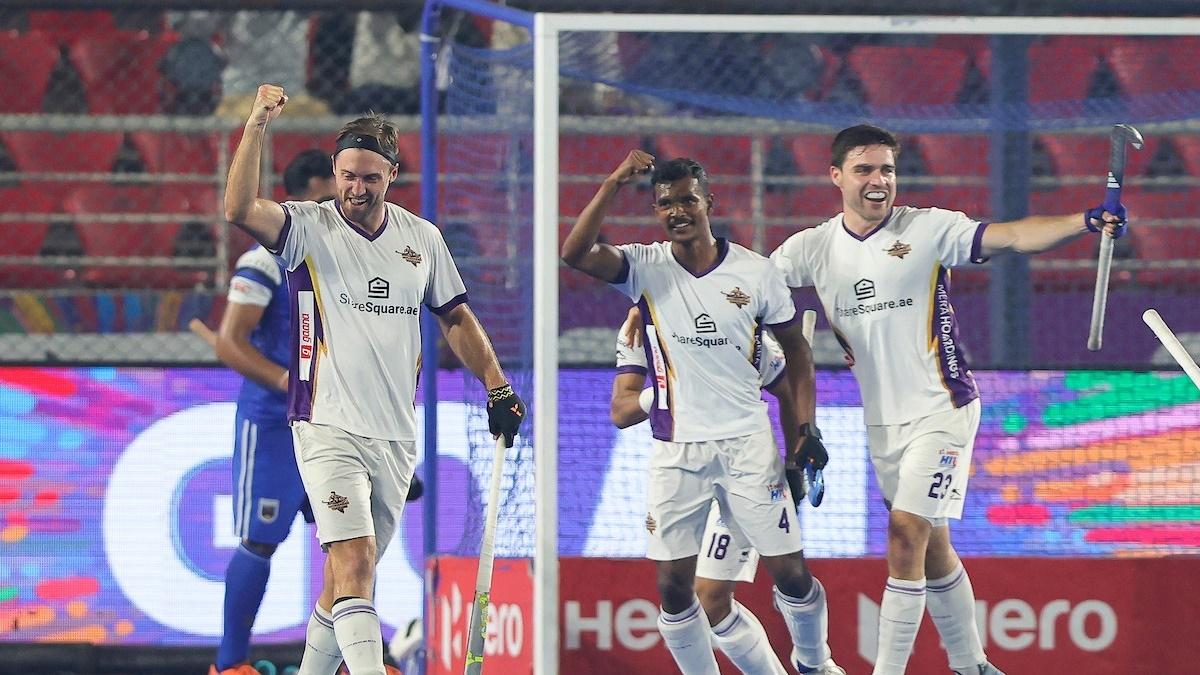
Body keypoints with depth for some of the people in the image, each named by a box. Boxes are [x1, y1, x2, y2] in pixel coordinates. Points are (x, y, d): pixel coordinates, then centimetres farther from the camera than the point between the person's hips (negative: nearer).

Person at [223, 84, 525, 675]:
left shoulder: (421, 238, 10)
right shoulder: (310, 228, -4)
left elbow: (455, 316, 21)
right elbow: (240, 210, -22)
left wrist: (496, 384, 13)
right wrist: (257, 125, -27)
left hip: (396, 436, 5)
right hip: (329, 428, -5)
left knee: (350, 573, 12)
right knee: (354, 562, -20)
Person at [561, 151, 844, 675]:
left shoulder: (755, 271, -1)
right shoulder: (645, 268, -3)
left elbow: (795, 348, 10)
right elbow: (576, 253, -20)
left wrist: (805, 428, 3)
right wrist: (615, 183, -25)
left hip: (748, 444, 0)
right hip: (676, 450, 0)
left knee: (790, 573, 3)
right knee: (674, 588, -1)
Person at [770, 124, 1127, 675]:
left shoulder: (928, 229, -9)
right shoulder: (811, 248, 3)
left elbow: (1014, 237, -19)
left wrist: (1085, 222, -35)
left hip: (940, 411, -5)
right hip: (881, 420, 5)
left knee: (905, 536, -14)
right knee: (931, 548, 12)